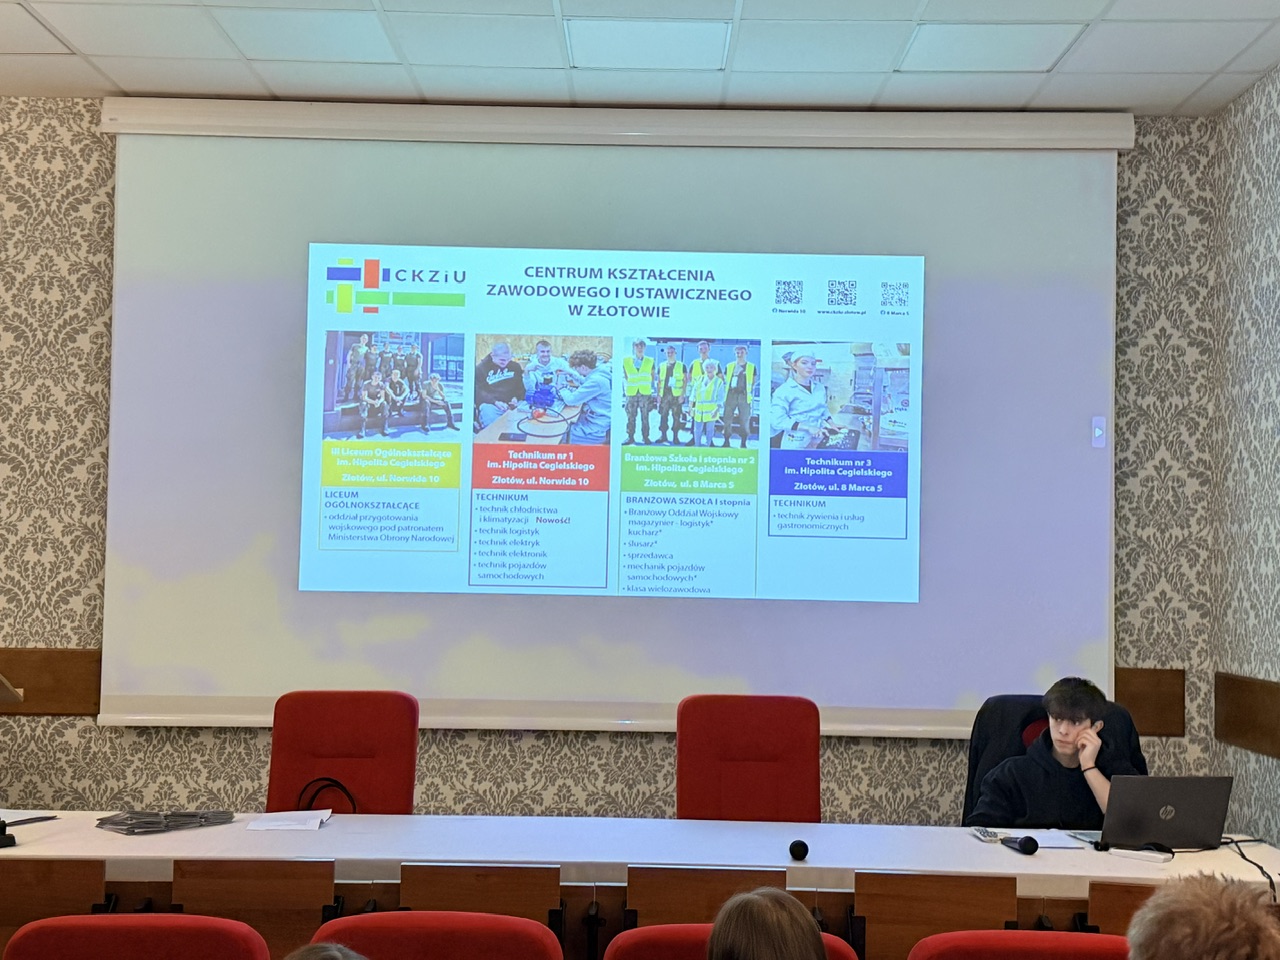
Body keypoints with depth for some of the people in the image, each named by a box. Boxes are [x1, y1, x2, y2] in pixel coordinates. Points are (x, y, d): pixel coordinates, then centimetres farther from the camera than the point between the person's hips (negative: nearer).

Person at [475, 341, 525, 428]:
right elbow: (478, 391, -3)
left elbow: (521, 386, 21)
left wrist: (516, 398, -3)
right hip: (490, 404, -3)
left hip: (512, 404, 3)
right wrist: (495, 402, -17)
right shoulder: (481, 368, 4)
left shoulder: (515, 367, 17)